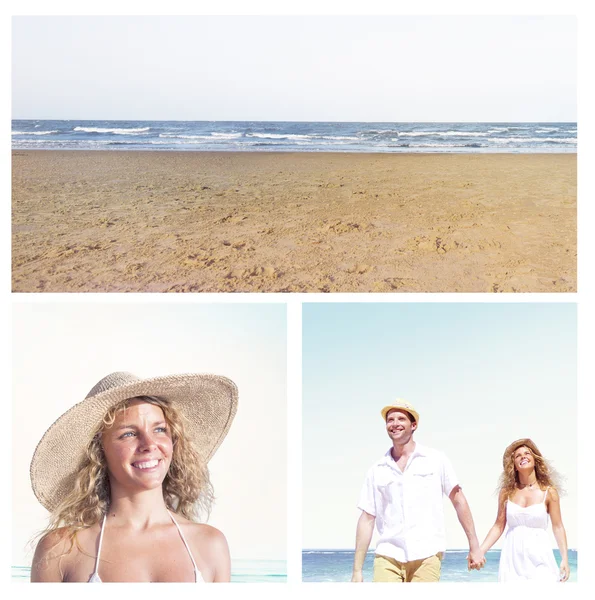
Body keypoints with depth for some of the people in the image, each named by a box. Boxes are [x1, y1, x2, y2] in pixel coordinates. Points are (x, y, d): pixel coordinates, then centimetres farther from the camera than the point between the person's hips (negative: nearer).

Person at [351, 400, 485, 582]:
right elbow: (367, 519, 8)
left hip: (426, 557, -1)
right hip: (387, 557, 1)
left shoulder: (436, 460, 5)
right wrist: (357, 570, 5)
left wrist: (474, 546, 4)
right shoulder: (377, 470, 8)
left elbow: (458, 500, 7)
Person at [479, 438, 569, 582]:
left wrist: (565, 559, -8)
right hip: (513, 556, 2)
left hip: (539, 556, -1)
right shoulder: (507, 492, 4)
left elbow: (558, 527, 1)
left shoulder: (549, 492, 0)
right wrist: (479, 552, -1)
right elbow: (498, 526, 6)